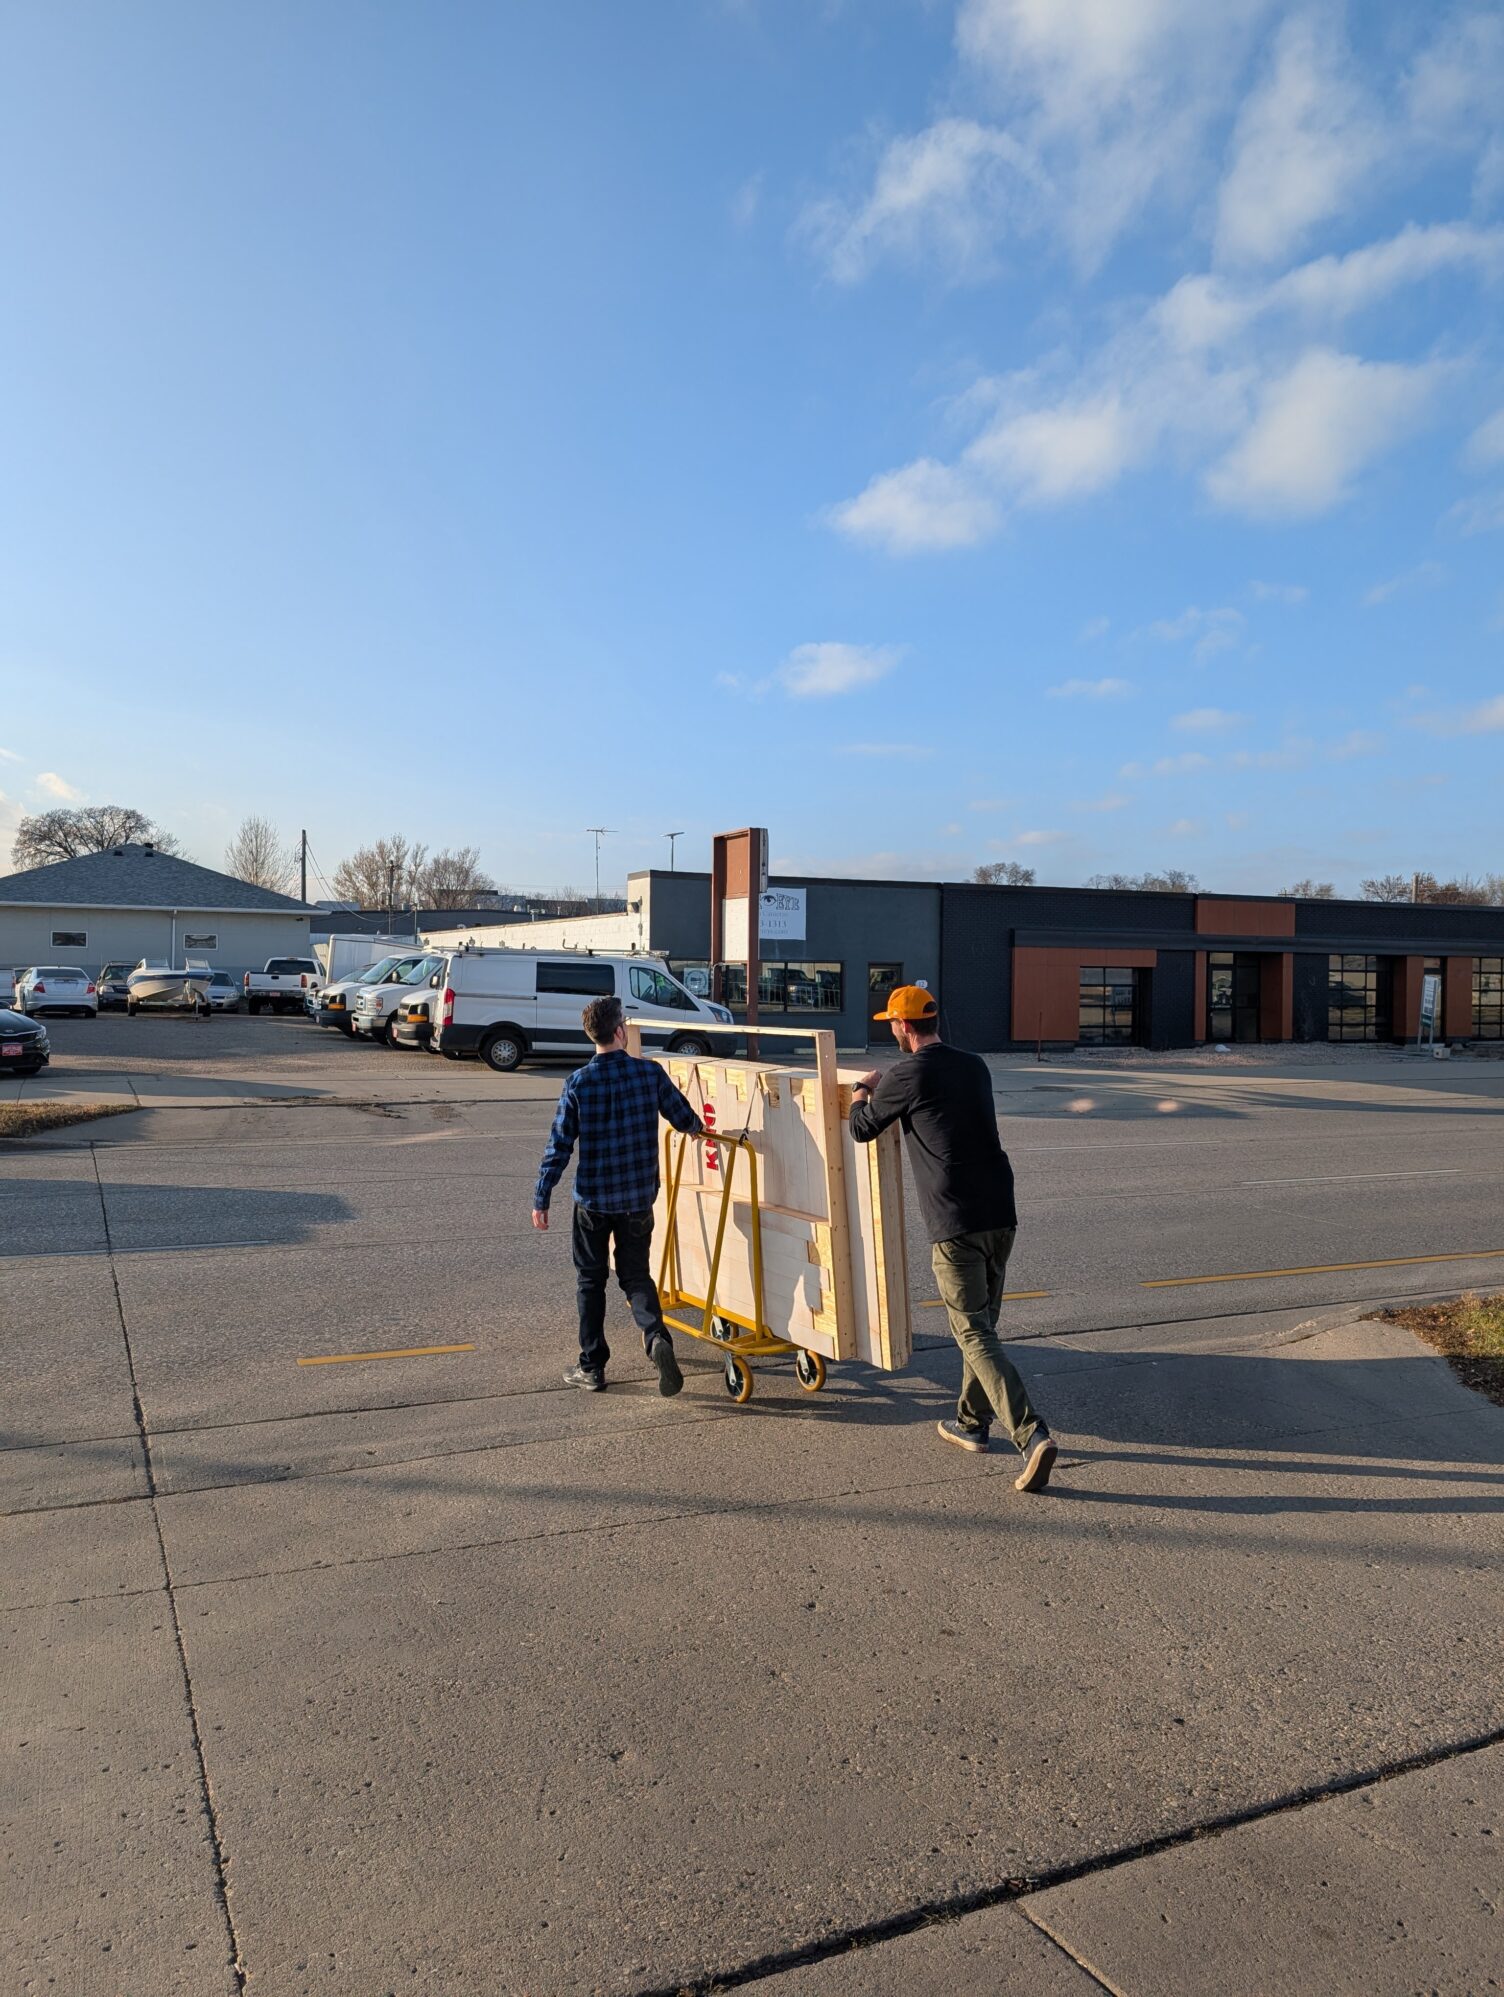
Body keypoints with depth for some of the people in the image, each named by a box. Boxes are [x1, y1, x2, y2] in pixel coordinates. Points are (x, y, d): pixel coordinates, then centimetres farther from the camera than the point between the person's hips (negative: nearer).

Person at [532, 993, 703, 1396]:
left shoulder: (579, 1083, -9)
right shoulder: (651, 1073, -6)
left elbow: (559, 1145, -7)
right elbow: (683, 1117, 5)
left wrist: (541, 1199, 0)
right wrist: (697, 1128, 30)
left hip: (592, 1198, -1)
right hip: (639, 1197, 1)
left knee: (590, 1279, 14)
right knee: (636, 1275, 14)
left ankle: (592, 1367, 19)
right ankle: (656, 1336, -12)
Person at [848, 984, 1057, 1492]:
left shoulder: (907, 1075, -7)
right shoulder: (975, 1065, 13)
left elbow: (862, 1129, 7)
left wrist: (861, 1092, 29)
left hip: (955, 1226, -7)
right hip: (1001, 1216, 7)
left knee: (975, 1334, -4)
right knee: (982, 1322, 20)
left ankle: (1032, 1436, -15)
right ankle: (973, 1423, 33)